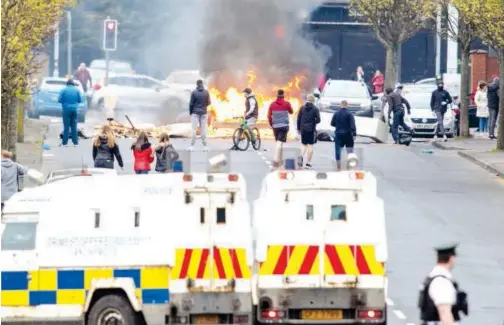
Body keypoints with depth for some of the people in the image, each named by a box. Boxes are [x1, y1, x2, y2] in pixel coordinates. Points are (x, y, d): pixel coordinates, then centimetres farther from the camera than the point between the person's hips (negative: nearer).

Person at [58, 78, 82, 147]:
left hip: (66, 110, -2)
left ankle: (65, 142, -2)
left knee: (66, 126, -1)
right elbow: (80, 100, 5)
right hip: (74, 110, 2)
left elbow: (60, 100, -6)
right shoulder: (77, 90, 2)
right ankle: (75, 142, 6)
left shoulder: (64, 90, -5)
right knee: (74, 126, 7)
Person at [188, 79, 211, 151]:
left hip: (195, 113, -2)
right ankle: (204, 146, 4)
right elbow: (208, 102, 5)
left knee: (194, 129, -1)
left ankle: (192, 146, -4)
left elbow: (191, 103, -5)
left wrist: (190, 112, 8)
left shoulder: (194, 92, -9)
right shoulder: (206, 92, -3)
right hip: (203, 113, 2)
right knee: (203, 129, 5)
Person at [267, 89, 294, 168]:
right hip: (284, 126, -3)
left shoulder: (272, 104, 1)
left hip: (275, 126, 3)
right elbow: (291, 112, 11)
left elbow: (269, 116, 2)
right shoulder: (286, 104, -6)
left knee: (279, 143, 18)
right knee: (280, 143, -9)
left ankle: (280, 160, 27)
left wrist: (271, 125, 16)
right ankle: (276, 159, -25)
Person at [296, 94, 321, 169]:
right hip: (311, 129, -3)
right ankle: (308, 163, 1)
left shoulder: (302, 108, 3)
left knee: (303, 144, 14)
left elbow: (298, 118, 3)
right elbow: (318, 120, -8)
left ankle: (301, 156, -16)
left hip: (303, 129, 3)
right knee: (310, 145, 4)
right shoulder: (315, 109, -5)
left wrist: (298, 128, 11)